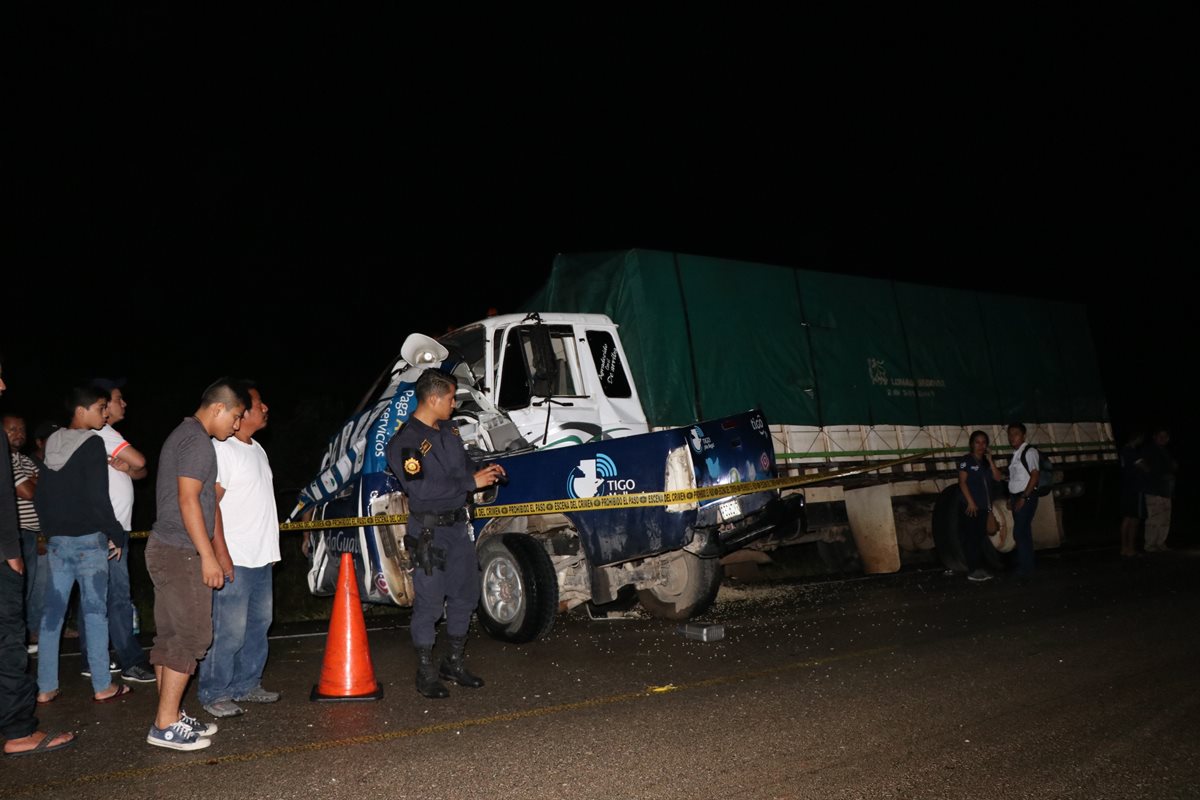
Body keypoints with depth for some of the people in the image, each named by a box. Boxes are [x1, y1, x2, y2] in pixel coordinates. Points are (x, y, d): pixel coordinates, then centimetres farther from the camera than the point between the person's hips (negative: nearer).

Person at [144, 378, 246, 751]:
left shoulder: (181, 435, 18)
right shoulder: (198, 441, -13)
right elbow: (188, 500, -20)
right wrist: (208, 556, -18)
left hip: (165, 548, 10)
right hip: (181, 552, -10)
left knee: (170, 636, 12)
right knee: (191, 636, -6)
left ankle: (170, 715, 18)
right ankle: (166, 724, -2)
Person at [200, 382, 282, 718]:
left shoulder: (257, 449, 15)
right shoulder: (222, 450, -13)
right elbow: (209, 504, -18)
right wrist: (221, 554, -22)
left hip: (261, 557, 9)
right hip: (235, 560, -9)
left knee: (258, 624, 15)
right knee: (229, 631, -4)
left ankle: (246, 685, 26)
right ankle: (215, 694, 9)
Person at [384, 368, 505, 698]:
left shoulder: (449, 431, 12)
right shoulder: (405, 442, -15)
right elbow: (421, 488, -24)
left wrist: (483, 472, 1)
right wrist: (471, 482, -23)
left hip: (458, 525, 8)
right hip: (429, 530, -8)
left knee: (465, 595, 14)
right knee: (429, 602, -1)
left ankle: (454, 663, 29)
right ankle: (426, 674, 13)